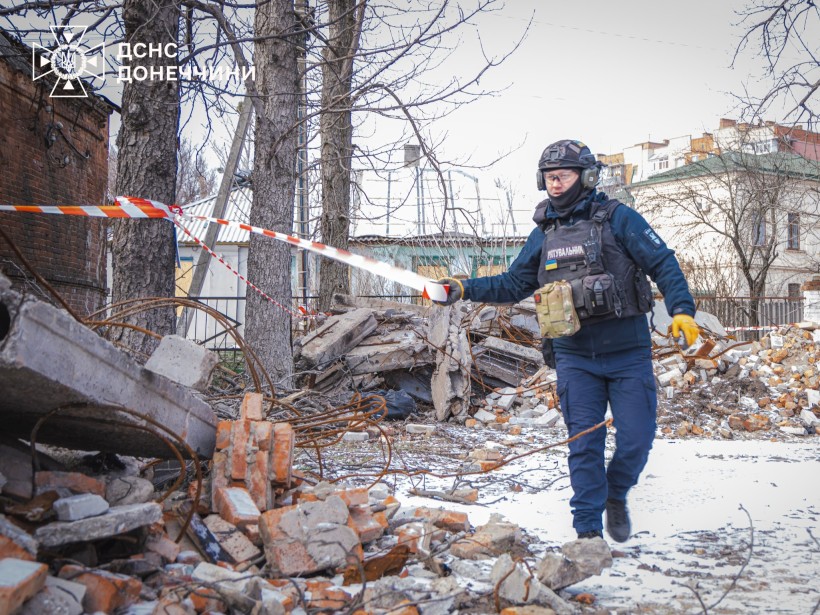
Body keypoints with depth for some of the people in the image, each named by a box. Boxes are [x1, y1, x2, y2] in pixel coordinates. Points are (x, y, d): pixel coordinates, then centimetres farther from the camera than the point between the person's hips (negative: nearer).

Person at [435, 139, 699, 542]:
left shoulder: (618, 218, -3)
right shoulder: (544, 234, 10)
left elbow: (663, 264, -4)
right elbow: (513, 285, 17)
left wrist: (681, 310, -18)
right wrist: (464, 290, 6)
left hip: (628, 354, -2)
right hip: (574, 357, 3)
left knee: (636, 439, -1)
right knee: (584, 445, 2)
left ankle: (616, 497, 29)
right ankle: (588, 530, 11)